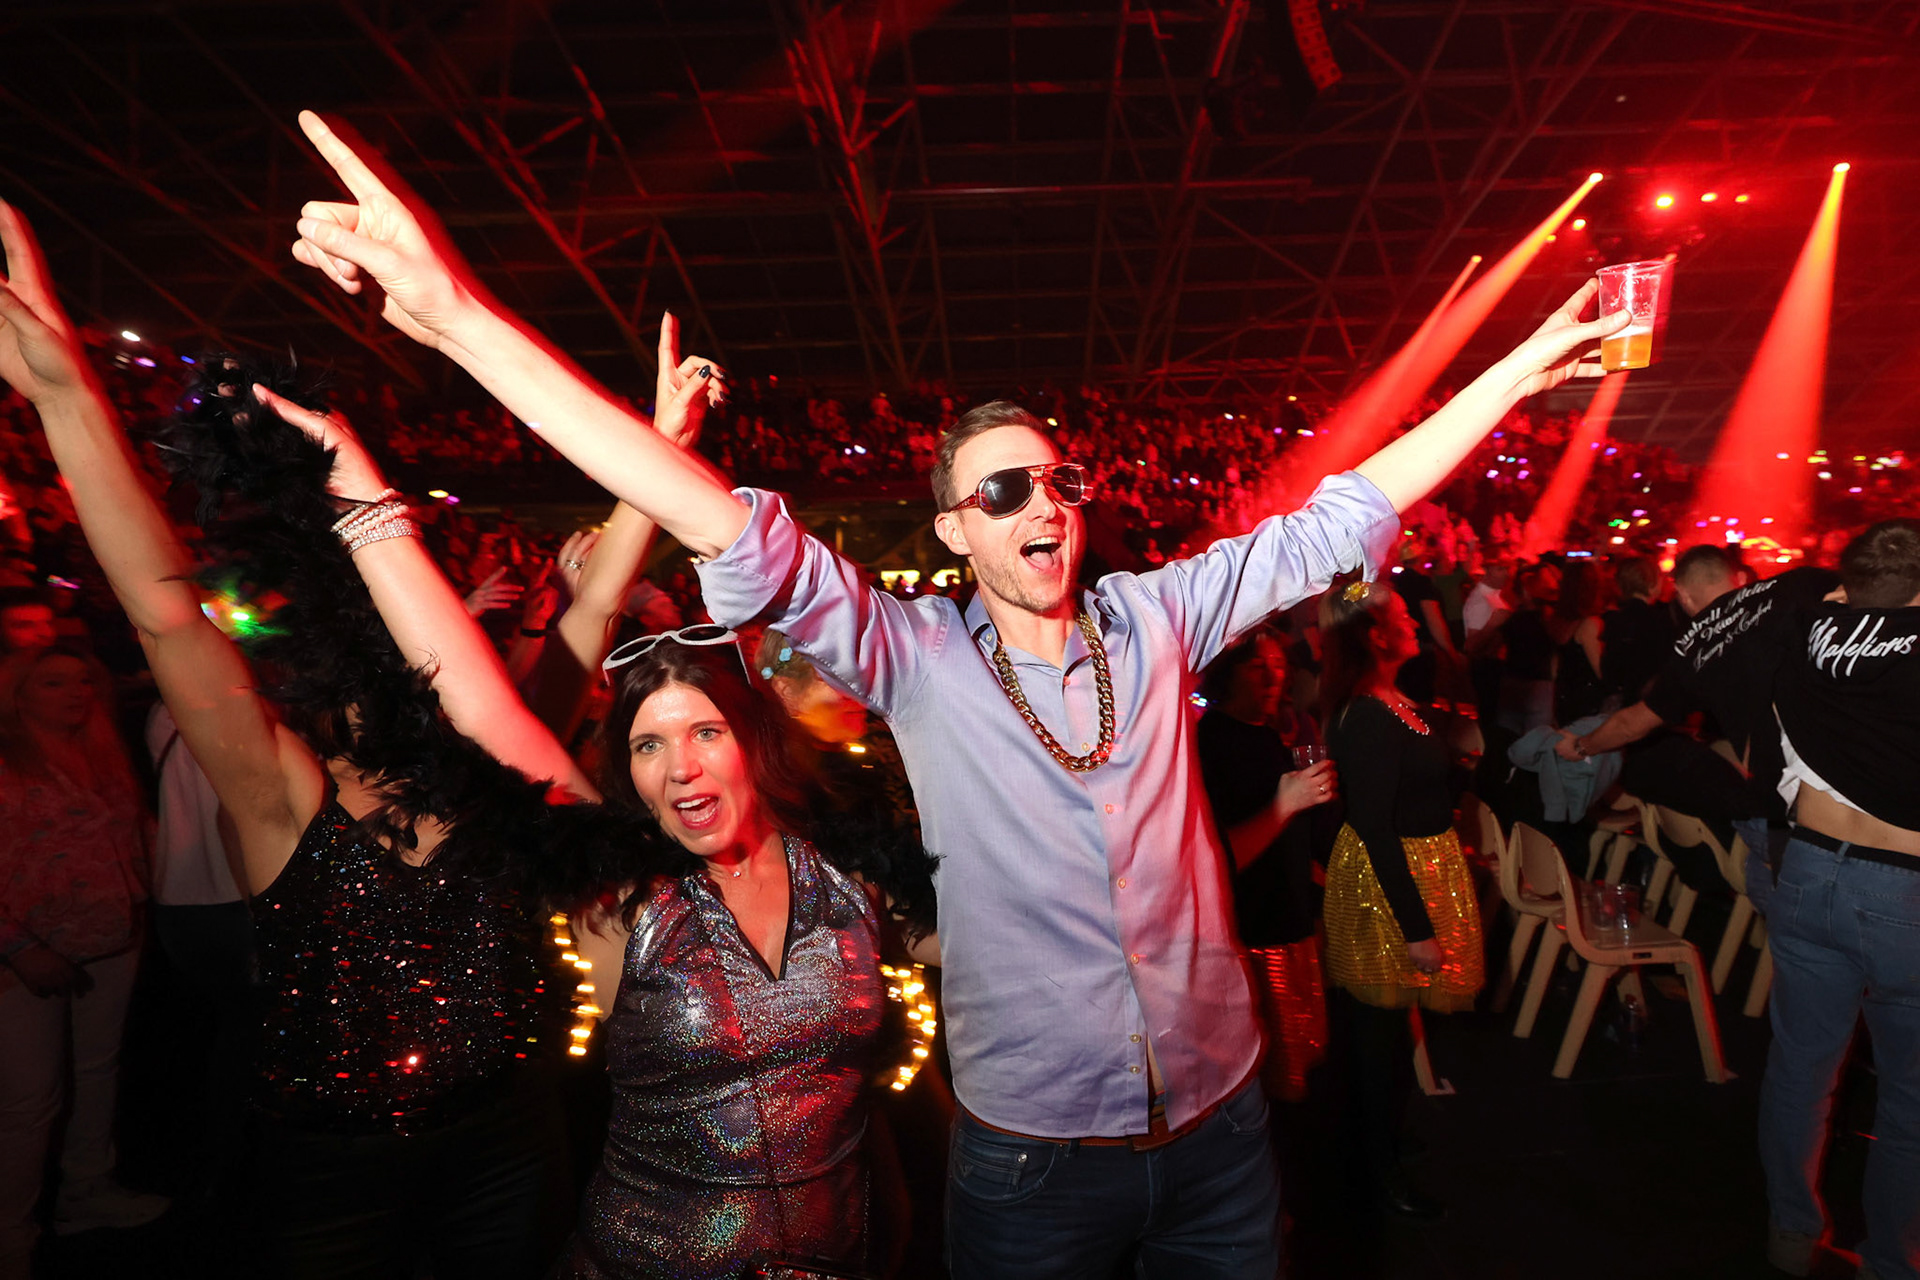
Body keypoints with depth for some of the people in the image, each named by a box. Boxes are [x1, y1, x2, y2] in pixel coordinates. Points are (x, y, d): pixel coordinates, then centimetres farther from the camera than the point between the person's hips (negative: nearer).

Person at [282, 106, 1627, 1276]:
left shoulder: (1158, 617, -4)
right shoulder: (914, 656, -12)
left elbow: (1342, 522, 2)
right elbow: (738, 538, -22)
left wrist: (1514, 373, 1)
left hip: (1217, 1126, 3)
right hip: (1030, 1159, -2)